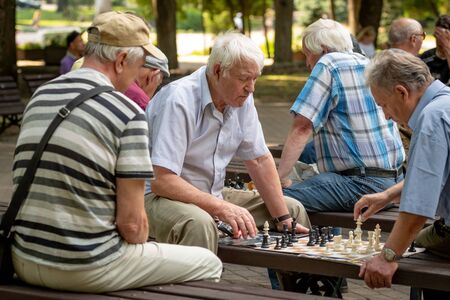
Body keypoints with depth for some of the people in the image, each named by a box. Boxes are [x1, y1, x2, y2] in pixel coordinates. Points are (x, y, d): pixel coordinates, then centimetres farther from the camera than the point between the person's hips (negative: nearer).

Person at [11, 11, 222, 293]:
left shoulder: (39, 96, 7)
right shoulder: (128, 113, -13)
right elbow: (131, 222, -14)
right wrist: (143, 248, 7)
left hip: (25, 262, 8)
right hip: (86, 269, -7)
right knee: (209, 264, 12)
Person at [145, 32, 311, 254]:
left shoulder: (242, 99, 1)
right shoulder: (178, 101, -24)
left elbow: (260, 160, 8)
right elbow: (161, 181, -28)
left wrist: (283, 219, 2)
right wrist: (221, 208, -34)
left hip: (212, 195, 8)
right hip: (161, 196, -8)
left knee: (293, 209, 7)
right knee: (199, 224, -40)